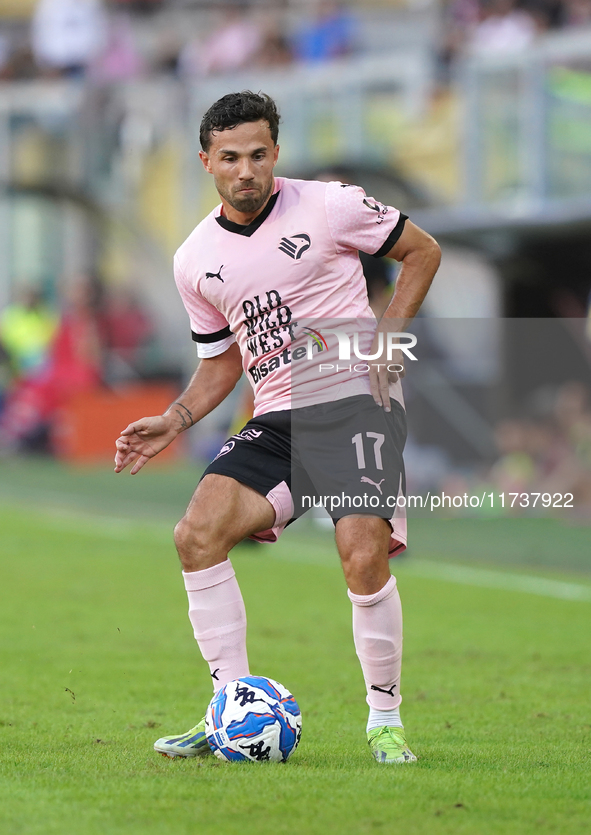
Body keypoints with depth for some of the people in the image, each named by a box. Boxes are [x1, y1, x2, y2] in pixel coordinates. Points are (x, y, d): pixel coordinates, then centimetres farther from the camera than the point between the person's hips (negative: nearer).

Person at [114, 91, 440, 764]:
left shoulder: (326, 206, -4)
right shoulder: (195, 260, 10)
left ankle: (385, 720, -1)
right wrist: (173, 422, 6)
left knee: (364, 559, -23)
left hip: (355, 401, -5)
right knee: (197, 534, -16)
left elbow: (422, 252, 7)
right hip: (276, 419, 5)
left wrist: (385, 340, -4)